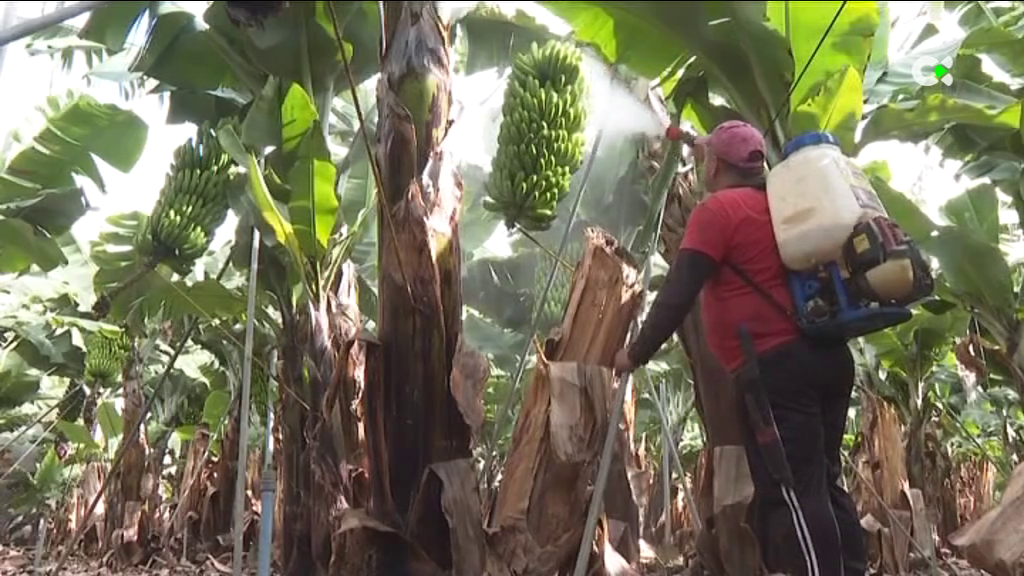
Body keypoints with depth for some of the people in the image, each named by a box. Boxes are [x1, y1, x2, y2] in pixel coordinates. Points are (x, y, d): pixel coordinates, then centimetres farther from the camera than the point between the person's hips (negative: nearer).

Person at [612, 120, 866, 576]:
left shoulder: (717, 209, -5)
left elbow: (677, 295, -11)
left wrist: (637, 353, 0)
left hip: (775, 367, -9)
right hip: (825, 356, 9)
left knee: (789, 494, -9)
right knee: (822, 485, 14)